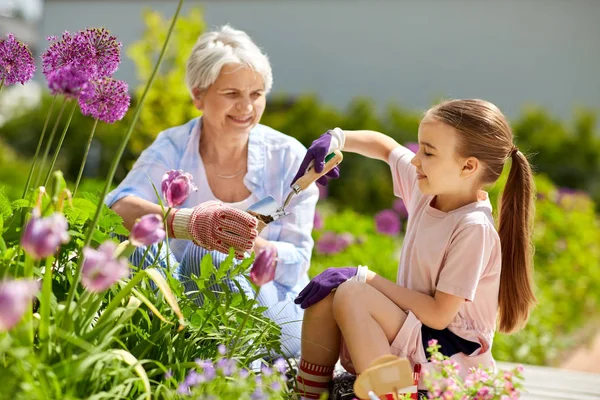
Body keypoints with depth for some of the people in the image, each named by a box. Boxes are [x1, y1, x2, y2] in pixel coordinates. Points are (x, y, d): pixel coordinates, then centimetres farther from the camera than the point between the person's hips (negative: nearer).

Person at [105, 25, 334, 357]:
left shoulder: (288, 157, -5)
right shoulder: (173, 148, -4)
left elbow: (296, 264, -9)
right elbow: (117, 207, -24)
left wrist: (249, 245, -32)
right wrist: (187, 222, -45)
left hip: (273, 310, -1)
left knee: (207, 257, -31)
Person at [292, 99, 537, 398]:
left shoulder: (474, 228, -23)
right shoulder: (428, 187, -1)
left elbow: (439, 315, -23)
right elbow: (385, 147, 18)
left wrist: (364, 278, -20)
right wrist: (336, 139, -1)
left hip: (450, 355, -8)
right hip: (411, 333, 8)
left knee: (350, 294, -27)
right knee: (324, 294, -12)